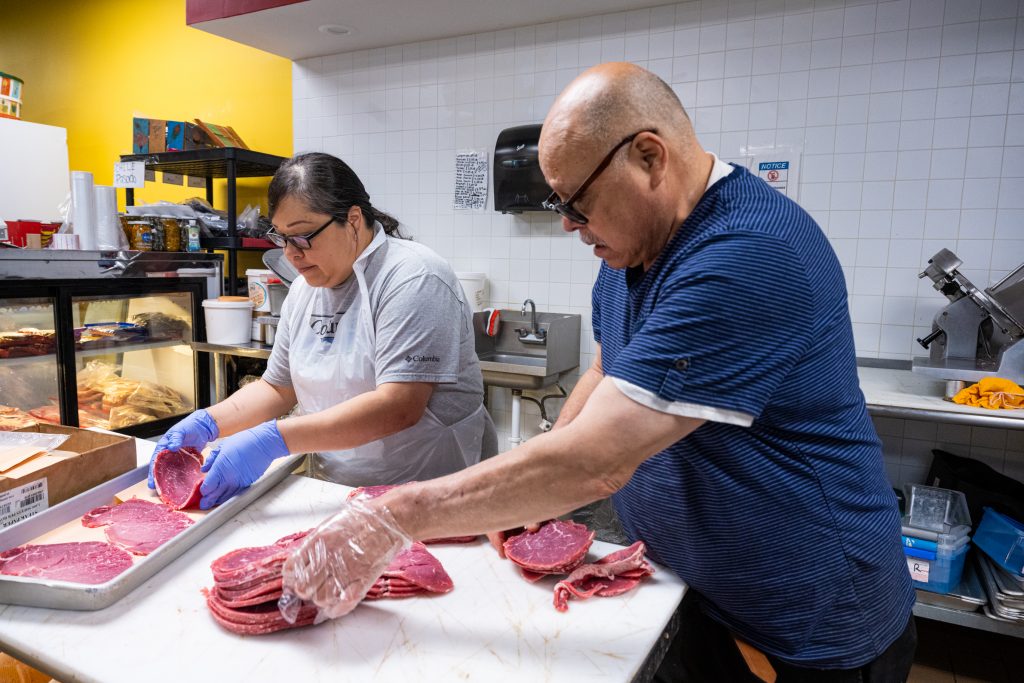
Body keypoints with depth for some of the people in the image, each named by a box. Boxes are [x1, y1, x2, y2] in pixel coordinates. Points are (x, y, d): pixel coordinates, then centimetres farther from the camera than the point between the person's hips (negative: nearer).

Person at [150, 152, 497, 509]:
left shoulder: (412, 278, -18)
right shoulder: (304, 288, 6)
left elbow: (399, 407, -27)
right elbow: (277, 387, 13)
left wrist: (274, 438, -29)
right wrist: (207, 423, -3)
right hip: (336, 491, 6)